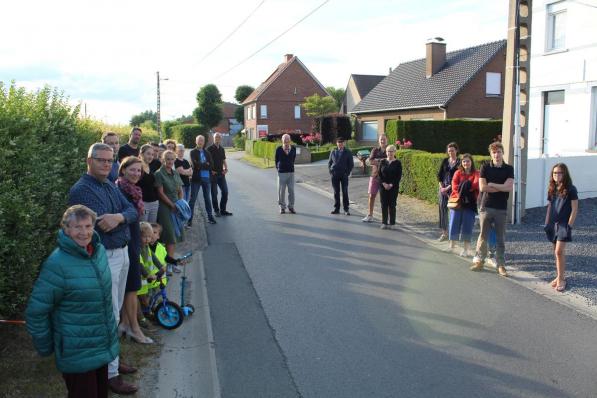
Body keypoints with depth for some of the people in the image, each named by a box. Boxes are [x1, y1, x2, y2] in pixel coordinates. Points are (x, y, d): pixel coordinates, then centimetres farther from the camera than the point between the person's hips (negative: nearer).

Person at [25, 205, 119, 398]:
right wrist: (45, 347, -7)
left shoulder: (99, 250, 0)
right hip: (77, 353, -7)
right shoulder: (57, 264, -21)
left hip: (103, 345, 7)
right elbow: (36, 311, -16)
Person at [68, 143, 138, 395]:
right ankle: (110, 373, 12)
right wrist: (123, 217, -9)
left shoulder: (111, 186, 11)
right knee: (109, 315, -1)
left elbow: (133, 212, 2)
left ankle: (112, 359, 34)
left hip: (122, 252, 8)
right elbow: (100, 224, -22)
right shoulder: (81, 190, -15)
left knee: (115, 311, 18)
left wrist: (119, 217, -19)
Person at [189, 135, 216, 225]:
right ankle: (190, 218, 5)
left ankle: (210, 217, 20)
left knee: (207, 198, 12)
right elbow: (195, 164, -15)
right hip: (196, 178, -4)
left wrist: (201, 165, -10)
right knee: (193, 199, 1)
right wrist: (206, 164, -6)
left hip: (206, 178, 4)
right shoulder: (193, 152, -1)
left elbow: (211, 164, -2)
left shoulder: (207, 153, 12)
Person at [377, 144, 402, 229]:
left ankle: (392, 223, 6)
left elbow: (399, 176, -4)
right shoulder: (382, 162, 8)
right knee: (384, 204, 3)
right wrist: (384, 184, -11)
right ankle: (384, 223, 10)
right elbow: (379, 174, 3)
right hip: (383, 186, 2)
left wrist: (392, 184, -14)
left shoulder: (398, 163, 1)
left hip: (393, 187, -2)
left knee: (392, 205, 0)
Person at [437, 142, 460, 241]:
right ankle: (444, 232, 11)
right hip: (443, 188, 4)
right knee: (442, 209, 3)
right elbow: (439, 175, 10)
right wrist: (441, 187, -1)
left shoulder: (459, 162, -2)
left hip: (453, 189, -4)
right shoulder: (445, 161, 10)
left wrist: (448, 188, -12)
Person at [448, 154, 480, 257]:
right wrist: (460, 194, -17)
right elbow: (454, 185, -2)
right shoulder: (458, 173, 10)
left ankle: (466, 249, 8)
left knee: (467, 226, 0)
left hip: (470, 203, -1)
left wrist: (465, 186, -23)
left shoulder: (476, 174, 5)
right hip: (457, 201, 2)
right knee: (454, 223, 3)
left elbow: (476, 184, -13)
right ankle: (452, 244, 23)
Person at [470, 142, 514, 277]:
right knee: (483, 235, 6)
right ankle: (479, 261, 17)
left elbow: (509, 188, -11)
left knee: (501, 238, 5)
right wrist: (501, 187, -8)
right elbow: (482, 187, -9)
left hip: (501, 208, 0)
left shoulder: (509, 169, 3)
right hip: (486, 207, 0)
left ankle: (501, 265, 13)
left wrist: (491, 184, -9)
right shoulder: (485, 167, 2)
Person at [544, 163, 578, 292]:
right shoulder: (552, 189, 9)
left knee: (559, 251, -11)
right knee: (557, 252, 10)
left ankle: (561, 279, -2)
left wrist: (569, 226, -12)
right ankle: (560, 276, 20)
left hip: (563, 224, -6)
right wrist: (547, 223, 12)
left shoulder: (570, 189, -8)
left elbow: (574, 209, -8)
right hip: (553, 224, 6)